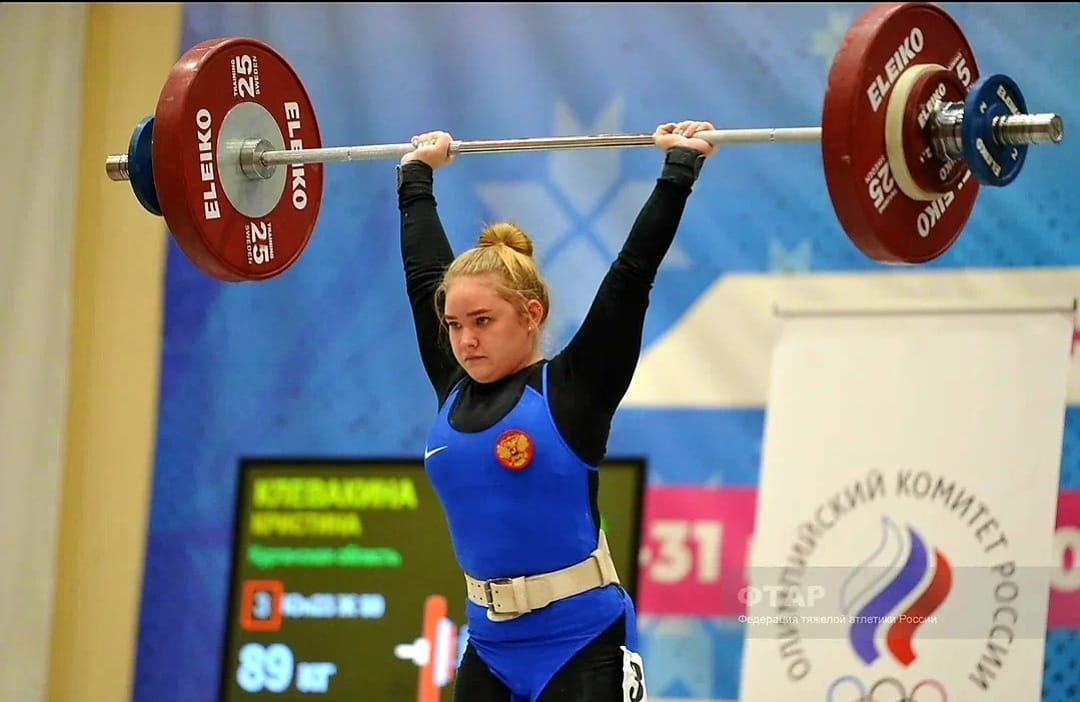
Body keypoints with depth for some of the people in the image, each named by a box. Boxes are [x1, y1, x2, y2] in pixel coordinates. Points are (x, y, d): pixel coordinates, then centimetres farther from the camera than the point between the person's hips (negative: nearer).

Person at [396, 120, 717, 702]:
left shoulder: (571, 391, -6)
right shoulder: (455, 390, 8)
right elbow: (423, 271, 19)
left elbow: (631, 275, -8)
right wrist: (417, 175, 28)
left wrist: (679, 170, -6)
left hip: (582, 645, -6)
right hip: (492, 647, 6)